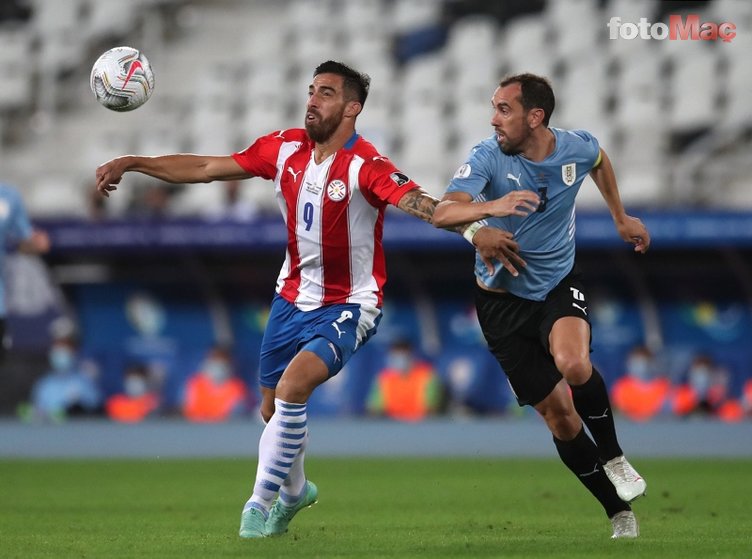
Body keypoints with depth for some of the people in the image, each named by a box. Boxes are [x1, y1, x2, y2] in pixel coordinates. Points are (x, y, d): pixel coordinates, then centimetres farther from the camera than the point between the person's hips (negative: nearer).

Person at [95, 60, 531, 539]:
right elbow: (208, 168, 2)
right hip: (292, 297, 6)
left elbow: (418, 202, -39)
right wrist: (132, 164, -2)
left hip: (347, 306, -6)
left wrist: (476, 232, -56)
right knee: (273, 408, 15)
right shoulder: (286, 148, -5)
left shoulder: (365, 166, -23)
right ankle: (294, 490, 45)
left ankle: (261, 501, -10)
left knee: (292, 386, -26)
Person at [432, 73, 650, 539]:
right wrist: (491, 207, -51)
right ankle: (619, 512, 15)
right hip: (504, 297, 0)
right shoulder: (488, 158, -18)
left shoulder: (577, 148, -10)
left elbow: (600, 161, 17)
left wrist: (621, 218, 24)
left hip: (560, 283, 0)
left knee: (573, 364, -32)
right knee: (557, 413, 0)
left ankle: (613, 456, -6)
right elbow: (443, 213, -33)